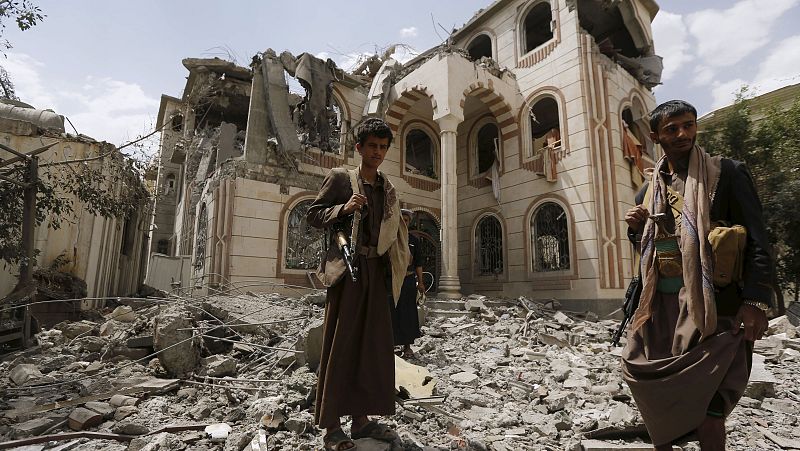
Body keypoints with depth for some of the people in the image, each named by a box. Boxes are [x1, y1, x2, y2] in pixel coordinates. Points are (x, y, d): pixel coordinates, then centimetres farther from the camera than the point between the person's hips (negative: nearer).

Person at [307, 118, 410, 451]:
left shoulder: (387, 187, 17)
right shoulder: (340, 178, 2)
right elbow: (312, 214, 0)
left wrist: (394, 267, 10)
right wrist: (344, 208, -17)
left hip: (377, 270, 6)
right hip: (347, 268, -6)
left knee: (373, 343, 8)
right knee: (340, 343, -2)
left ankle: (361, 419, 21)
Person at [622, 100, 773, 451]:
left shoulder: (725, 174, -1)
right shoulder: (649, 191, 12)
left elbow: (756, 242, -7)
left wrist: (756, 300, -16)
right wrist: (635, 229, 0)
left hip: (710, 304, -5)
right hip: (661, 302, 5)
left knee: (707, 406, -5)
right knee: (641, 370, 11)